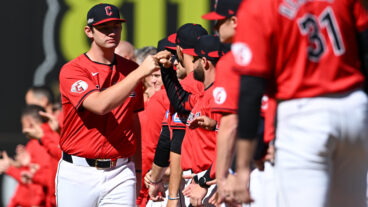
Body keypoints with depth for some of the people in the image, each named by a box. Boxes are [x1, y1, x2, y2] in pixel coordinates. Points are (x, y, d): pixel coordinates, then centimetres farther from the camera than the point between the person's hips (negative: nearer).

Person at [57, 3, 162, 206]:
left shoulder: (131, 70, 10)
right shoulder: (72, 71, -6)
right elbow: (100, 105, -23)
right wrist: (140, 73, -26)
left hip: (121, 174, 3)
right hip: (78, 173, -3)